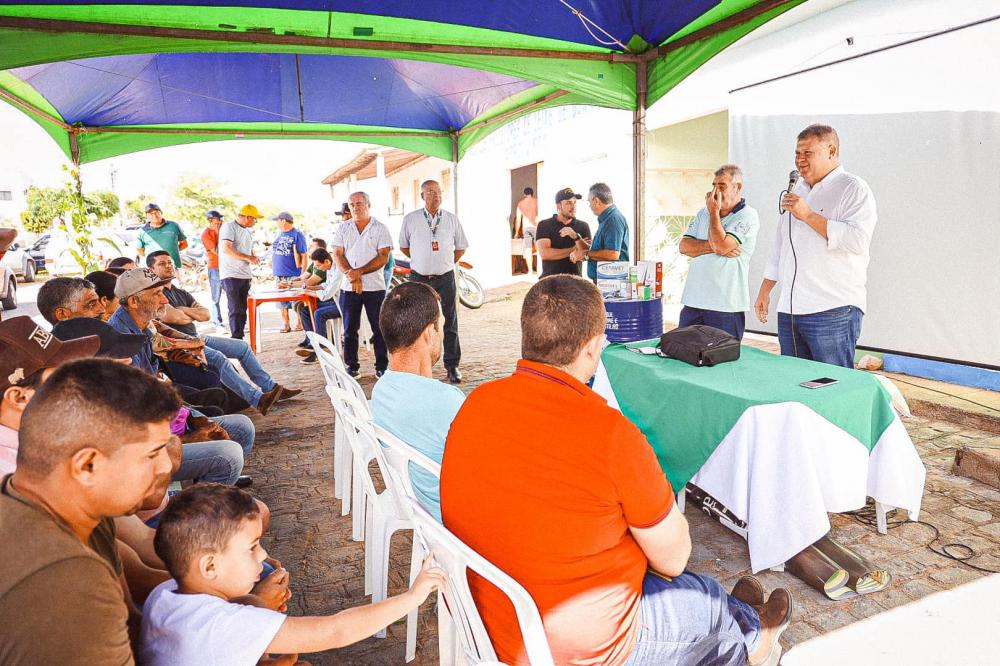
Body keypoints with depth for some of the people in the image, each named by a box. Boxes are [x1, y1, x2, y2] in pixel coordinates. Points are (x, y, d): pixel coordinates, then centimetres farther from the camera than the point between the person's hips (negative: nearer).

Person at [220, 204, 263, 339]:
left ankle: (240, 339, 12)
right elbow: (226, 249, -20)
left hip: (245, 276, 8)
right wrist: (248, 258, -21)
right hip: (231, 276, -8)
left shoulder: (247, 231, 19)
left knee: (243, 310, 7)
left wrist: (254, 258, 6)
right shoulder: (229, 227, -7)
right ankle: (236, 340, -5)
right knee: (236, 310, -9)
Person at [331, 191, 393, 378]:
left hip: (375, 286, -2)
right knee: (350, 329, 7)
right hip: (348, 287, 2)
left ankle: (382, 366, 9)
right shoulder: (343, 228, 11)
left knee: (379, 328, 1)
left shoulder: (380, 228, 3)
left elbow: (383, 257, -5)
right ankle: (352, 365, 17)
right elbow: (337, 255, 4)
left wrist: (360, 272, -14)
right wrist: (350, 275, -12)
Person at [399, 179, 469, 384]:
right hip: (419, 278, 0)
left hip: (445, 278, 0)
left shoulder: (452, 219, 5)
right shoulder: (410, 219, 3)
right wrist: (421, 261, 13)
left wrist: (445, 264, 10)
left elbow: (460, 248, 14)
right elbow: (404, 246, 15)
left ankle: (452, 366, 11)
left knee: (450, 324, 2)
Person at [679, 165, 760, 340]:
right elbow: (684, 246, 4)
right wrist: (713, 246, -11)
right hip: (692, 301, 6)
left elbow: (722, 245, -19)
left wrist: (714, 212, -7)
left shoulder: (748, 216, -4)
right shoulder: (704, 212, 15)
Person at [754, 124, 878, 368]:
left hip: (833, 312, -7)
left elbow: (858, 240, -19)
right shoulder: (796, 192, 21)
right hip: (789, 311, 7)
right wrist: (765, 290, 20)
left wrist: (808, 215, -16)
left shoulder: (854, 189, -3)